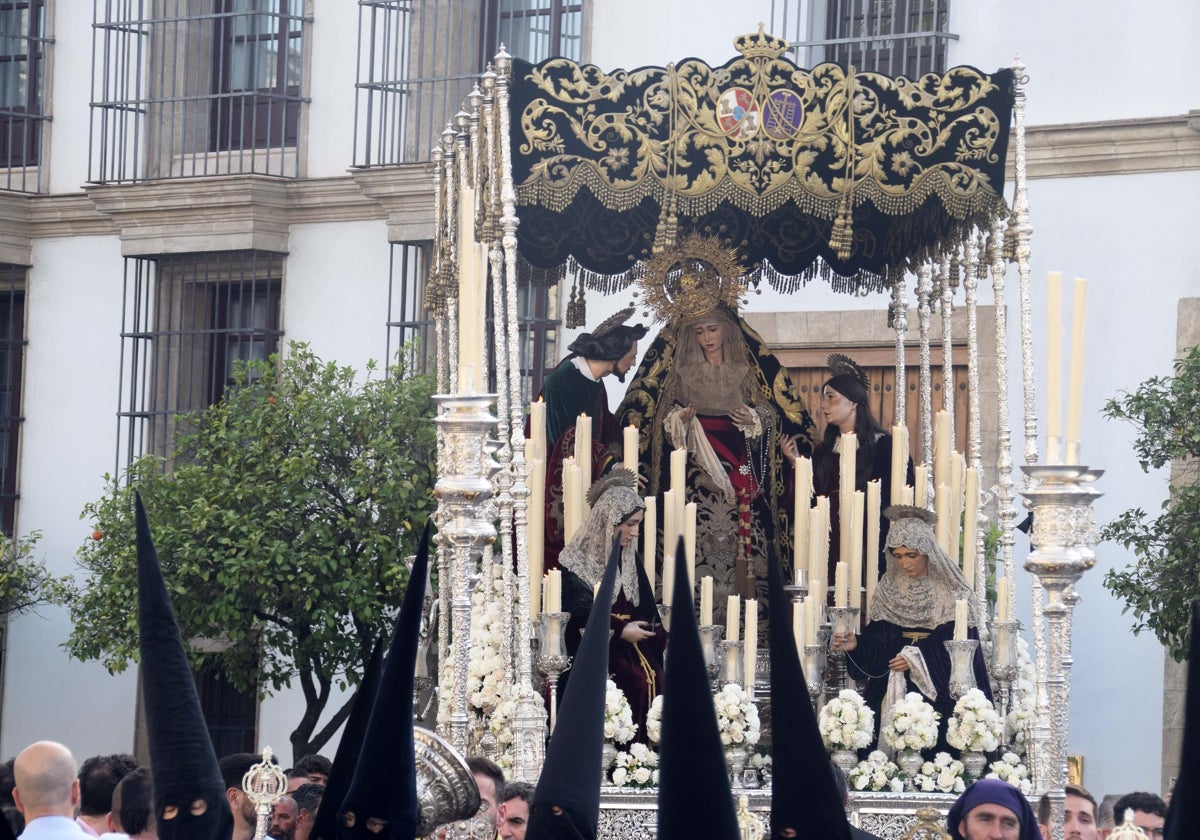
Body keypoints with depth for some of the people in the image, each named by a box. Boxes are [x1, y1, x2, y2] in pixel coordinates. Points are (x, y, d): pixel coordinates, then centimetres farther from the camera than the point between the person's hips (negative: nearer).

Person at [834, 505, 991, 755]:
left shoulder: (950, 591, -6)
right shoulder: (889, 588, 7)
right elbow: (877, 639, 6)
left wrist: (918, 659, -13)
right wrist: (856, 645, -15)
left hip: (939, 689, -3)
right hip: (894, 688, 3)